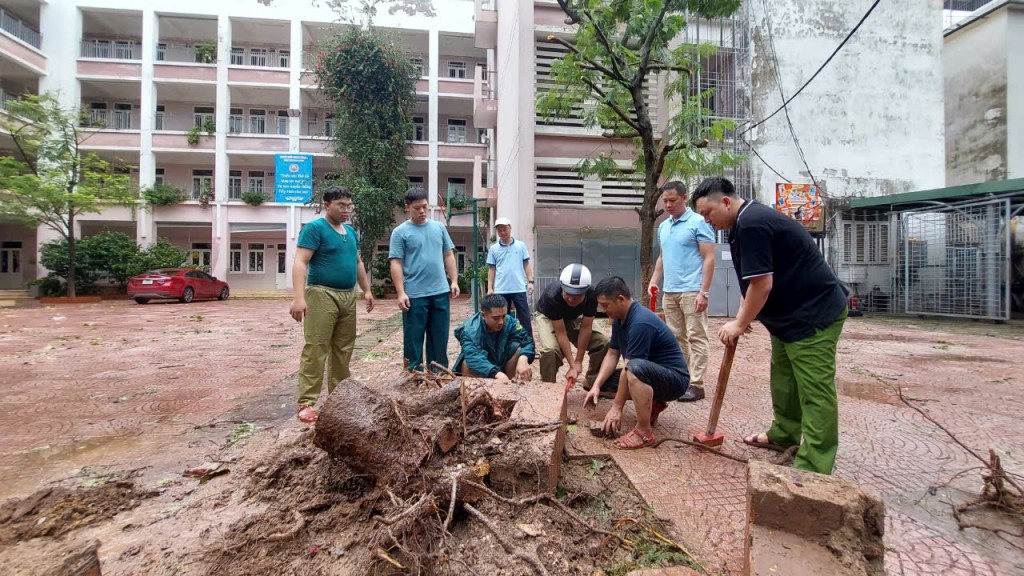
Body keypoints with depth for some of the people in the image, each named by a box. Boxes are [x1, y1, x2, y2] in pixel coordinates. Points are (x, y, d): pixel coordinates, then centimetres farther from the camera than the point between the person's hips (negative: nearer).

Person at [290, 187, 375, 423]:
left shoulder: (351, 231, 16)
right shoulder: (314, 228, -7)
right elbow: (300, 263, -15)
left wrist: (366, 290, 21)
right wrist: (299, 297, -25)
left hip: (348, 297, 8)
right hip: (322, 295, -7)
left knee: (343, 350, 12)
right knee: (315, 350, -7)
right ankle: (306, 403, -2)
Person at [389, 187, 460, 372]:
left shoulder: (439, 227, 10)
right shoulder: (400, 232, -2)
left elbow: (448, 255, 14)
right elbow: (396, 264, -6)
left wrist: (454, 281, 6)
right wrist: (401, 293, -14)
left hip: (440, 292, 4)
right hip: (414, 295, -4)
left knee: (440, 337, 12)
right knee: (413, 338, 5)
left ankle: (438, 373, 26)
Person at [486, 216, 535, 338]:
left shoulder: (521, 245, 4)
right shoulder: (493, 248, 5)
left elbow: (526, 264, 7)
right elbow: (491, 269, 8)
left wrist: (530, 281, -1)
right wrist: (490, 288, 3)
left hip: (519, 289, -1)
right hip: (501, 290, 1)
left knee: (525, 318, 1)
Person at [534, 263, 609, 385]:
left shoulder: (591, 297, -31)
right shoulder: (552, 297, -39)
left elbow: (585, 328, -23)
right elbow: (561, 333, -33)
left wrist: (578, 361, -20)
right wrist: (572, 365, -32)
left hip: (574, 319, 4)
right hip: (548, 317, -3)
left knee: (603, 343, -13)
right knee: (551, 349, -32)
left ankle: (592, 381, 7)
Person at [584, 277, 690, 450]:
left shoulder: (640, 322, -29)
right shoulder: (619, 319, 1)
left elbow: (631, 367, -28)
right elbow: (612, 354, 3)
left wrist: (616, 408, -23)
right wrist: (596, 386, -10)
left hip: (674, 379, -10)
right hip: (651, 374, 10)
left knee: (636, 369, -40)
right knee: (602, 382, 6)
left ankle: (644, 432, -22)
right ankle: (652, 404, 13)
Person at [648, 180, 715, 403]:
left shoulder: (699, 223, -8)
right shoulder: (663, 226, 13)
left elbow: (709, 259, -11)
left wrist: (703, 292, -17)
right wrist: (654, 281, 9)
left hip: (692, 291, -7)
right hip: (669, 291, 7)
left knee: (696, 338, -2)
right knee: (677, 338, 12)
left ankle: (696, 384, 3)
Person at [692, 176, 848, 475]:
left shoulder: (751, 224, -23)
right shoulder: (749, 219, 11)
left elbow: (762, 284, -25)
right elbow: (752, 282, 15)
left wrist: (740, 324, -14)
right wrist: (742, 317, 7)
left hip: (815, 313, -11)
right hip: (791, 312, 11)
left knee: (815, 391, -7)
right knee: (783, 378, 20)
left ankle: (814, 467, -1)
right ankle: (783, 434, 35)